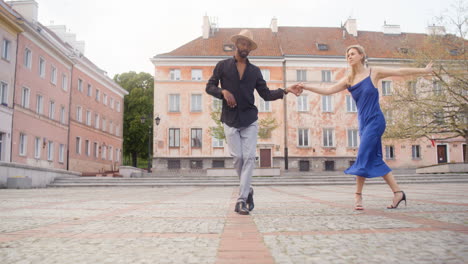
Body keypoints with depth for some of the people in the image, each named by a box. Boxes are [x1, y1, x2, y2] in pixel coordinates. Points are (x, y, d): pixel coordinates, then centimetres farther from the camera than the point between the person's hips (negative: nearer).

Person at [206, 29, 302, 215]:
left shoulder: (254, 71, 15)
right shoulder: (222, 66, 9)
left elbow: (266, 94, 13)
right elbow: (209, 87, 7)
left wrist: (285, 91, 0)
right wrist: (223, 92, -12)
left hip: (250, 120, 1)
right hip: (230, 120, -1)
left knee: (249, 158, -10)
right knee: (237, 157, -3)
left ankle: (241, 200, -9)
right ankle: (247, 190, 21)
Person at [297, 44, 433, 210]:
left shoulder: (374, 73, 0)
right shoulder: (348, 80, 11)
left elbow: (400, 72, 7)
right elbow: (328, 90, 5)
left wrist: (423, 70, 10)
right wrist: (307, 87, -4)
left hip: (375, 120, -6)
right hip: (363, 122, 6)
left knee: (364, 157, -13)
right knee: (375, 160, 6)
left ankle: (358, 196, -7)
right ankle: (398, 192, 14)